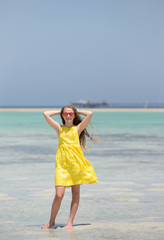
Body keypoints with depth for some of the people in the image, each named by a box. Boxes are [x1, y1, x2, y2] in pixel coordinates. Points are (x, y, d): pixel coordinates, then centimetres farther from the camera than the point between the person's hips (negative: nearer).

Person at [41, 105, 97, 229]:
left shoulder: (77, 128, 8)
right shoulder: (59, 128, 12)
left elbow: (90, 114, -2)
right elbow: (46, 114, 6)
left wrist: (78, 111, 12)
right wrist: (60, 111, 15)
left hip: (76, 162, 1)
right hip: (62, 163, -1)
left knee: (75, 193, 4)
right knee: (59, 195, -9)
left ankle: (70, 222, 12)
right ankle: (51, 221, 8)